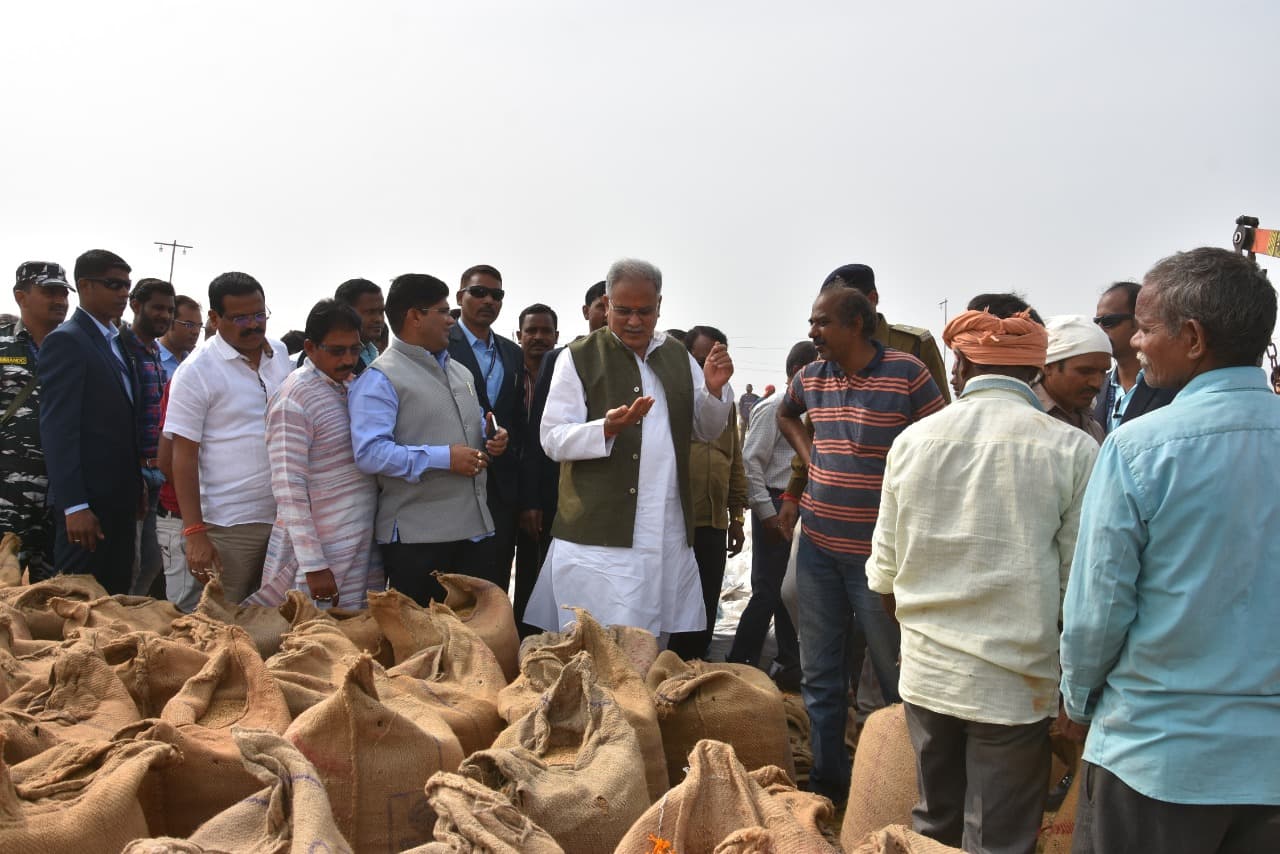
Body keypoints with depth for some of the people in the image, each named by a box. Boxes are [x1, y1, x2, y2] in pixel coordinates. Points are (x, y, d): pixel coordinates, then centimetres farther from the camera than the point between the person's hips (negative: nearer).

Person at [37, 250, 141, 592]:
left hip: (120, 498, 8)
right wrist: (74, 506, -20)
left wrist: (136, 487, 15)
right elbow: (58, 429, -16)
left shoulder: (118, 342, 15)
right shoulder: (65, 341, -10)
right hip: (87, 502, -8)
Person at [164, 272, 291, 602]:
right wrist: (194, 533, -14)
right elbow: (184, 457, -9)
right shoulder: (196, 371, -8)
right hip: (229, 526, -5)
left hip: (287, 515, 5)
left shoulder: (280, 354, 8)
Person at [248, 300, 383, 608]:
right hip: (326, 554, -7)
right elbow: (288, 487, -18)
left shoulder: (353, 385, 10)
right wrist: (314, 565, -20)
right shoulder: (294, 398, -14)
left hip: (363, 545, 7)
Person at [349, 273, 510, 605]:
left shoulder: (459, 372, 20)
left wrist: (492, 437, 7)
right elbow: (369, 452, -20)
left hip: (475, 528, 8)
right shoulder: (379, 378, -8)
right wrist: (444, 458, -20)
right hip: (415, 538, -7)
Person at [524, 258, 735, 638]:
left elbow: (706, 431, 18)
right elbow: (552, 439, -6)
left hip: (669, 533, 4)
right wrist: (608, 427, -24)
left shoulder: (679, 356, 13)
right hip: (600, 533, -4)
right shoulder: (579, 357, -2)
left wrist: (714, 390, -2)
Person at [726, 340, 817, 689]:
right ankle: (739, 663, 7)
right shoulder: (773, 408, -10)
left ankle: (789, 666, 22)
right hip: (776, 506, -7)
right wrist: (767, 513, -16)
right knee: (768, 591, -4)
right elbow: (751, 461, -14)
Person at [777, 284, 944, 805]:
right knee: (820, 675, 13)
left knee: (896, 674, 7)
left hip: (880, 551, -5)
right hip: (817, 546, 5)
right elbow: (785, 413, 27)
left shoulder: (906, 372, -10)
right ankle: (827, 781, 29)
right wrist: (806, 452, 10)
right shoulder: (810, 377, 5)